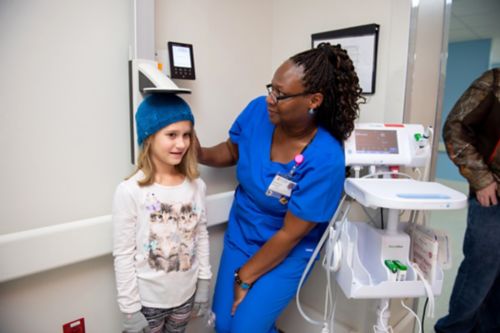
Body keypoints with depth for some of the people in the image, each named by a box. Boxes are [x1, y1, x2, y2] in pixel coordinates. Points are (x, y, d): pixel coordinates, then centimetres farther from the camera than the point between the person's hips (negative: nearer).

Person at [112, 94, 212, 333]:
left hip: (186, 295, 4)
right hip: (147, 301, -4)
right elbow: (123, 256, -16)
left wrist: (203, 285, 4)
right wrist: (129, 309, -10)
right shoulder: (130, 191, -21)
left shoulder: (197, 186, -8)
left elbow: (202, 237, 1)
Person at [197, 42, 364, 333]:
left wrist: (245, 276, -11)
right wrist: (198, 153, -18)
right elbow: (231, 151, 4)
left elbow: (290, 234, -22)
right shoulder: (259, 110, -16)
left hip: (287, 253, -4)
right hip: (240, 236, 5)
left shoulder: (325, 159, -30)